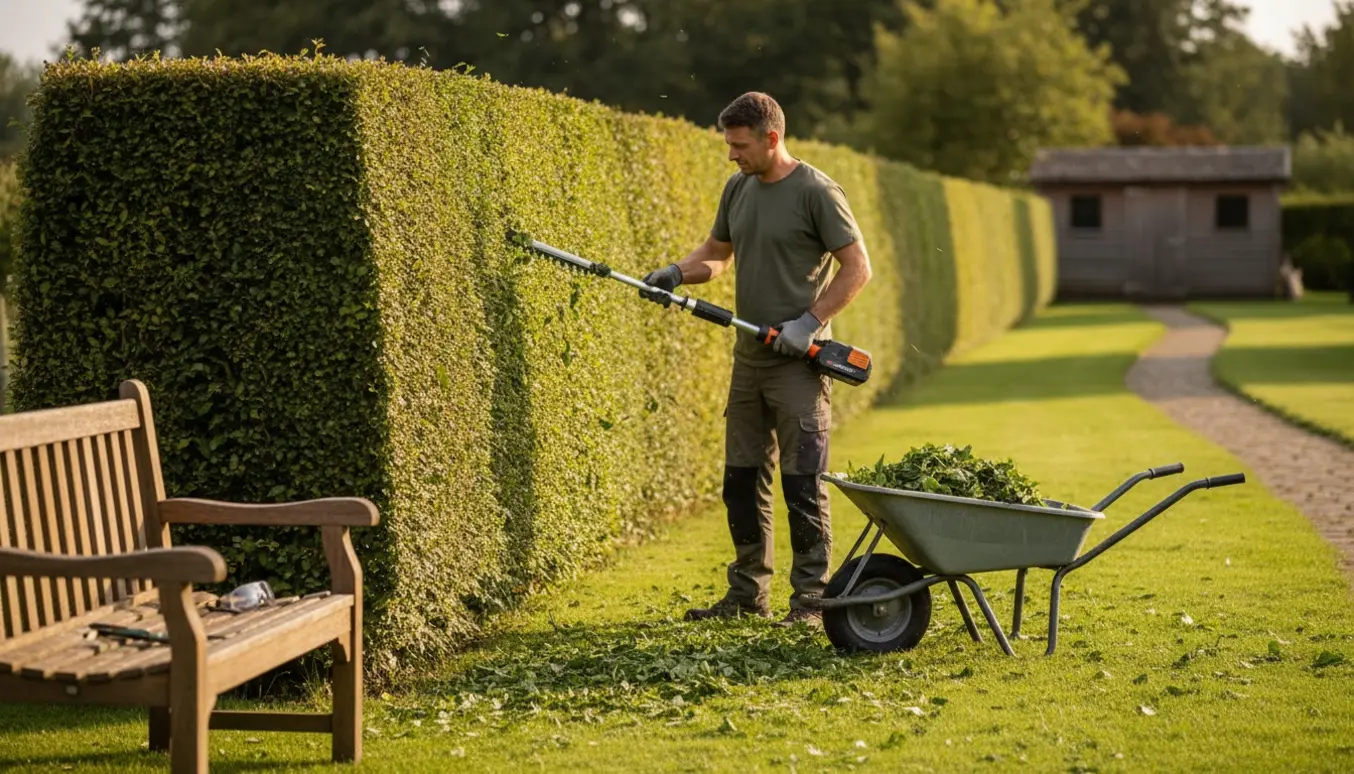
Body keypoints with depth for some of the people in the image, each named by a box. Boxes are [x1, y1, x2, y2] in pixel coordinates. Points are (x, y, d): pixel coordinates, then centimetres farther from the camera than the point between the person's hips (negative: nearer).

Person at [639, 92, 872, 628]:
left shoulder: (815, 192, -11)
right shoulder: (738, 188, 10)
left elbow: (857, 268, -10)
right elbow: (717, 253, 21)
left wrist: (810, 322, -17)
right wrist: (677, 273, 1)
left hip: (799, 362, -7)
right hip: (749, 357, 7)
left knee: (802, 483, -6)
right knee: (742, 479, 11)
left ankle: (810, 599, 0)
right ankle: (748, 592, 21)